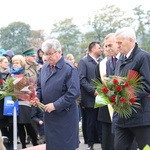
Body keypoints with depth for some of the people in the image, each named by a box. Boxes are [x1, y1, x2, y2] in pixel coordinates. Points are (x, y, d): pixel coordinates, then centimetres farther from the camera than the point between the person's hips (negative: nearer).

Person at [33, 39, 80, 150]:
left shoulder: (70, 69, -14)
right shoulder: (45, 68, 8)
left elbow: (74, 93, -20)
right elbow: (40, 87, 19)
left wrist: (55, 105, -21)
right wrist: (37, 98, -3)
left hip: (65, 115, -6)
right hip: (49, 115, 6)